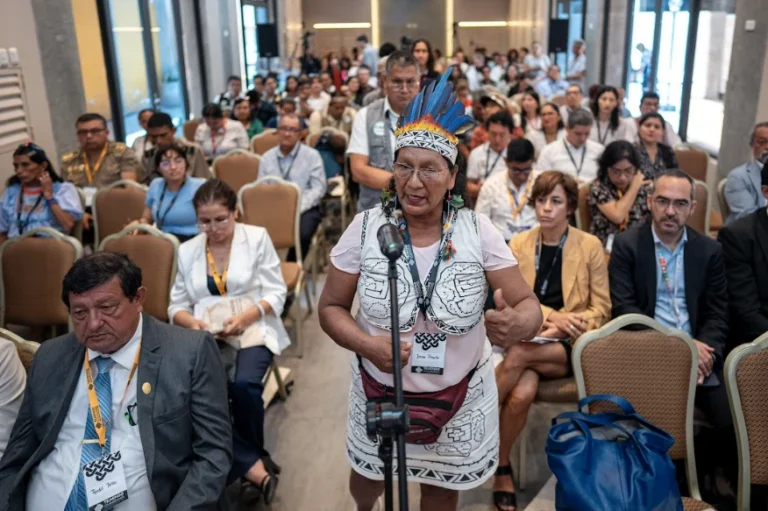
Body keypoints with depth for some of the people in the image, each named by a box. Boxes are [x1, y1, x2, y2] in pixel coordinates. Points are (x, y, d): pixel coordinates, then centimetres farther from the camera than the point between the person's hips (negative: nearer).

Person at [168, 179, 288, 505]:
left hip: (252, 331, -2)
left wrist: (246, 317, -19)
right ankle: (254, 465, -16)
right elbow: (177, 305, 11)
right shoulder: (187, 250, 12)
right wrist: (191, 322, -12)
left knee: (244, 384, -31)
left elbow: (276, 293, -1)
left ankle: (248, 458, -2)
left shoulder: (257, 237, 3)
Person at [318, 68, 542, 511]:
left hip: (459, 395, 0)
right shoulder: (366, 228, -14)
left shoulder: (477, 230, -15)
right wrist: (365, 344, -26)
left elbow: (528, 303, -15)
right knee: (370, 475, 27)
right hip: (380, 392, 1)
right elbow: (331, 307, -6)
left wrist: (519, 323, -39)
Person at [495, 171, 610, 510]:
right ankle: (502, 469, -9)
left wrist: (565, 325, -16)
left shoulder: (590, 246, 0)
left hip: (571, 346, -1)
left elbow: (602, 308, 1)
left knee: (518, 355, -33)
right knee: (521, 393, -31)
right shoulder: (519, 244, 6)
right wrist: (550, 316, -15)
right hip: (529, 337, 2)